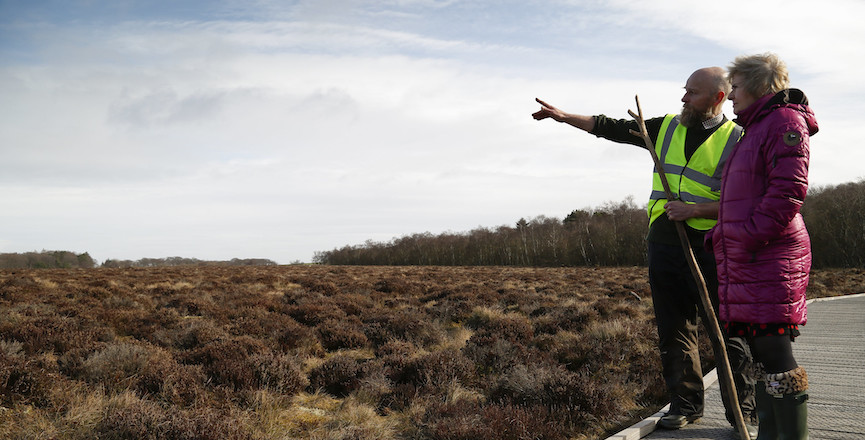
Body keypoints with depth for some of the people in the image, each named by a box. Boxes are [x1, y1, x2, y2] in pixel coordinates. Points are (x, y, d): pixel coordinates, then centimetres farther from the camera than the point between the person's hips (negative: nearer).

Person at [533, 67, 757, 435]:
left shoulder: (736, 141, -3)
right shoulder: (667, 128, 12)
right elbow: (613, 129, 13)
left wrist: (692, 210, -17)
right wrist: (563, 116, 8)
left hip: (709, 246, -5)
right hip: (664, 242, 5)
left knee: (727, 333, -1)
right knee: (673, 329, 9)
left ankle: (743, 415, 12)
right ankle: (685, 405, 20)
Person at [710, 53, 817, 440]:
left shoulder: (785, 121, -6)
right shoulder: (754, 129, 25)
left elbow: (788, 191, -18)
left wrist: (750, 238, -19)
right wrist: (720, 237, 18)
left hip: (770, 260, -10)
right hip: (743, 261, 10)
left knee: (775, 353, -9)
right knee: (761, 354, 11)